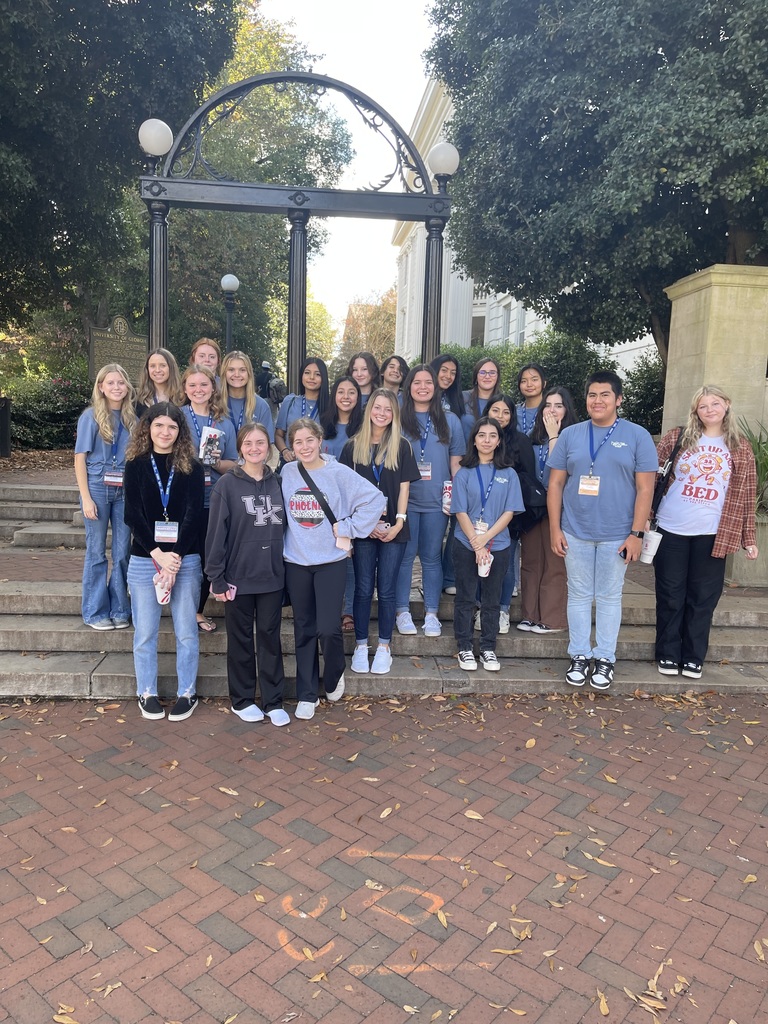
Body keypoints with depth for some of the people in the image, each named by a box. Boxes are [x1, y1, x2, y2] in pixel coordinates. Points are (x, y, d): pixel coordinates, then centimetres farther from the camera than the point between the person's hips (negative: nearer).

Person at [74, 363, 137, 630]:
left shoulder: (132, 418, 6)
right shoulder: (92, 416, -3)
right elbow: (80, 458, -4)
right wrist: (86, 498, -9)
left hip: (125, 490, 3)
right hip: (98, 488, -3)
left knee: (123, 552, 5)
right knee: (97, 552, 5)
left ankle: (119, 610, 18)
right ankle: (96, 612, 15)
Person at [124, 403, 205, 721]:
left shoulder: (192, 467, 3)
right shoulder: (136, 465, 5)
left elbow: (193, 514, -4)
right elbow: (133, 514, -3)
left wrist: (176, 556, -15)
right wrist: (157, 554, -14)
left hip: (185, 559, 0)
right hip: (144, 559, 1)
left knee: (186, 631, 4)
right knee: (145, 632, 6)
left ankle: (186, 693, 16)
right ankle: (147, 693, 21)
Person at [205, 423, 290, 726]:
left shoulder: (276, 484, 5)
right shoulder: (227, 485, -7)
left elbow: (283, 527, 10)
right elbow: (216, 533, -8)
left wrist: (285, 569, 5)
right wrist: (217, 578, -10)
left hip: (272, 577, 3)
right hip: (239, 578, -3)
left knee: (270, 638, 10)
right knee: (241, 640, 10)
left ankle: (273, 701, 21)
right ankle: (242, 700, 26)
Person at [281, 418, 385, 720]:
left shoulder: (339, 473, -8)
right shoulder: (286, 473, 1)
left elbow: (375, 499, -11)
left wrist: (349, 528, -11)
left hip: (331, 561, -3)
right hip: (296, 562, 3)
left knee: (328, 629, -9)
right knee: (304, 630, 10)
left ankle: (334, 676, 22)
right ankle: (307, 695, 22)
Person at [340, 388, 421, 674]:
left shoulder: (402, 447, 4)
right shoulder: (353, 447, 4)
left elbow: (404, 487, 2)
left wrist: (399, 522, -8)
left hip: (393, 529, 0)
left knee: (386, 589, 4)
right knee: (363, 589, 5)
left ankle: (384, 647, 14)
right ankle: (360, 645, 16)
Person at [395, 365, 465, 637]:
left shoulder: (449, 420, 9)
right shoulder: (398, 419, 5)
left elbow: (456, 462, 9)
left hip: (437, 501, 1)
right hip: (404, 499, -1)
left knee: (432, 557, 7)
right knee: (404, 555, 2)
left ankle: (431, 614, 14)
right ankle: (402, 612, 12)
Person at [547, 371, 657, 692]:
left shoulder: (637, 436, -1)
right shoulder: (570, 435, 5)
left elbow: (645, 488, -4)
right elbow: (555, 484, 5)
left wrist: (636, 534, -8)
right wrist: (555, 528, -1)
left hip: (617, 536, -2)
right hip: (575, 533, 2)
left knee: (609, 598, 8)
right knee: (579, 595, 9)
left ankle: (605, 658, 21)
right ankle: (579, 656, 22)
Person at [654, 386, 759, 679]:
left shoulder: (741, 448, 6)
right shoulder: (677, 438, 3)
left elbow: (746, 496, 5)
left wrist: (748, 539, 3)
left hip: (713, 534, 1)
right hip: (671, 530, 0)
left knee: (703, 597, 6)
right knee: (670, 595, 6)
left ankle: (693, 657, 20)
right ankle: (668, 654, 20)